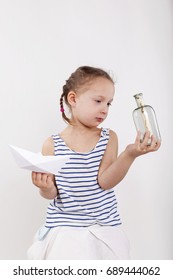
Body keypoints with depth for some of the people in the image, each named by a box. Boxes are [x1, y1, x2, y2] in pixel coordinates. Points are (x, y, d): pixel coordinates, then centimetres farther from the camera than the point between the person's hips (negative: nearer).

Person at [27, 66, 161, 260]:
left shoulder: (109, 138, -2)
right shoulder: (52, 144, -3)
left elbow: (104, 182, -14)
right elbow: (51, 194, 2)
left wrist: (130, 154, -27)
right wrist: (46, 187, -21)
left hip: (104, 228, 1)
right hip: (64, 229, -1)